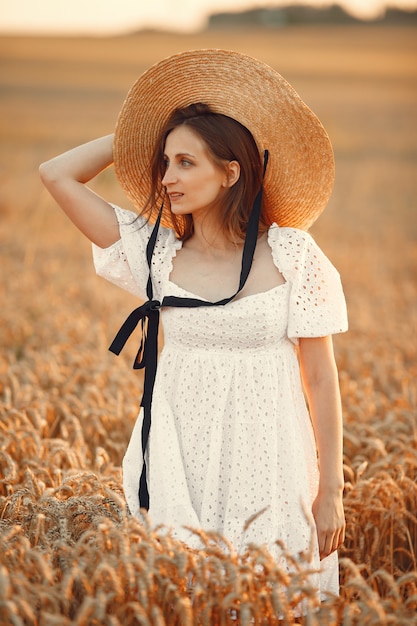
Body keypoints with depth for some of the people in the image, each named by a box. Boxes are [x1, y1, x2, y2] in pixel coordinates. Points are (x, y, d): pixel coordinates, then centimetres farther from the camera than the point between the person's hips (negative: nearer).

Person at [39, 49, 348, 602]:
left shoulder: (291, 255, -6)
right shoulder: (156, 252, 2)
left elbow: (321, 379, -3)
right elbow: (57, 174, 2)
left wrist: (330, 491, -3)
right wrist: (145, 131, 5)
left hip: (267, 468, -2)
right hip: (178, 468, 2)